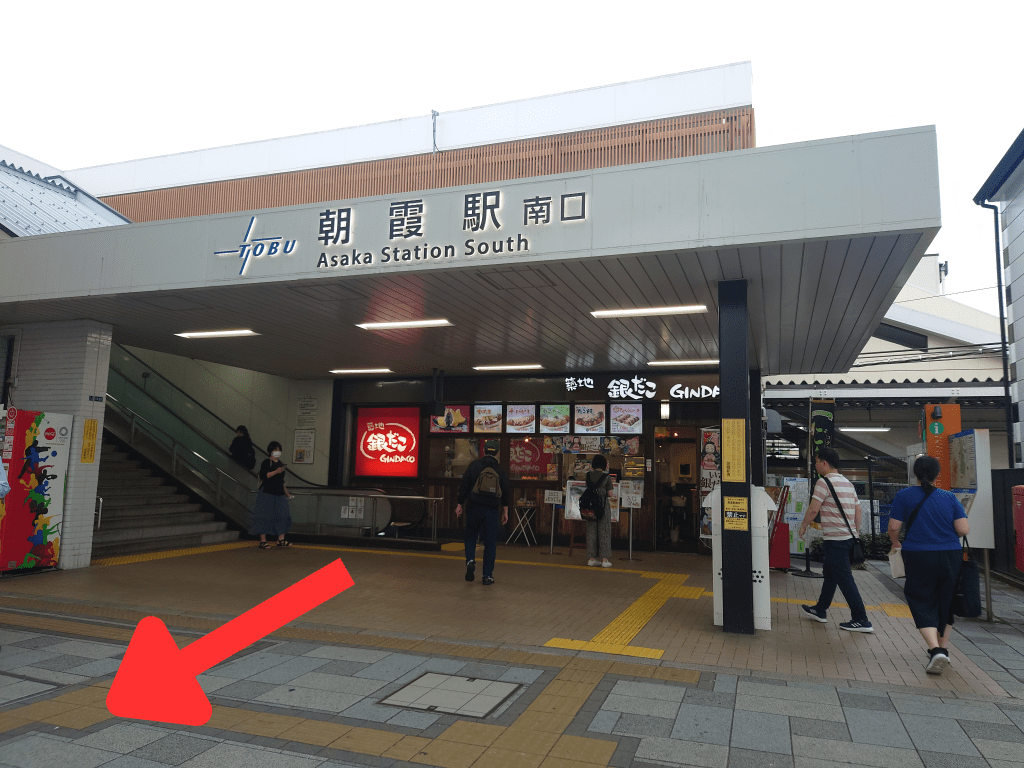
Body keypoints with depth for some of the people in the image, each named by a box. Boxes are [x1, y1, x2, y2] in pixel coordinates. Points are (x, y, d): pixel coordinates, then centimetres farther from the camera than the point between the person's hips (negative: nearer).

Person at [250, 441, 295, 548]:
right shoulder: (266, 462, -3)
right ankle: (262, 541, 1)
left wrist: (287, 493, 23)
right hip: (267, 494, -7)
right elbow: (263, 476, -18)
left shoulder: (281, 463, 18)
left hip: (279, 494, 7)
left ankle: (281, 539, 6)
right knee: (265, 516, -4)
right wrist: (276, 472, -24)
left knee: (282, 515, 1)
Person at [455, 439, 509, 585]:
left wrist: (460, 505, 4)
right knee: (490, 543, 6)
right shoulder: (500, 469, 4)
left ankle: (470, 561, -6)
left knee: (470, 536, 18)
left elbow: (464, 486, -2)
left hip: (473, 507, 0)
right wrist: (505, 511, 13)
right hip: (491, 509, 1)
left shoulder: (474, 465, -1)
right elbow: (505, 492, 6)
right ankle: (487, 576, 6)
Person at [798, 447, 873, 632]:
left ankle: (861, 620, 2)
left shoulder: (824, 482, -13)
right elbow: (858, 511, 15)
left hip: (836, 539, -9)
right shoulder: (847, 483, 13)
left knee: (844, 579, -2)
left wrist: (803, 526, -3)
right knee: (830, 573, 19)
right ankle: (819, 610, 30)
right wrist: (855, 533, 21)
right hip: (849, 537, 9)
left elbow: (813, 509, -18)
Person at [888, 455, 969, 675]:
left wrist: (895, 542, 14)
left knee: (923, 603, 3)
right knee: (945, 602, 18)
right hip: (951, 557, 3)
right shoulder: (949, 497, 2)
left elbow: (893, 527, -7)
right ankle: (943, 648, 28)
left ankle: (935, 649, -15)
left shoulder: (904, 496, -4)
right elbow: (964, 529, -2)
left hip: (919, 557, -3)